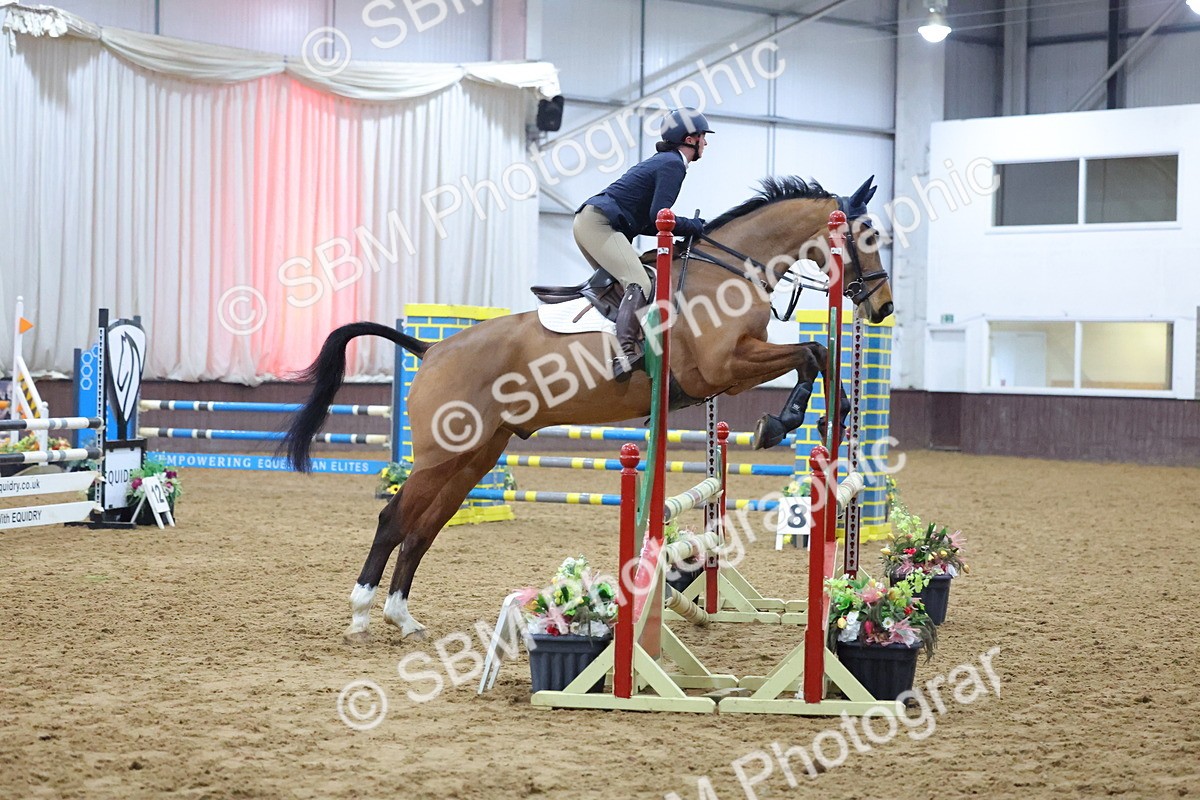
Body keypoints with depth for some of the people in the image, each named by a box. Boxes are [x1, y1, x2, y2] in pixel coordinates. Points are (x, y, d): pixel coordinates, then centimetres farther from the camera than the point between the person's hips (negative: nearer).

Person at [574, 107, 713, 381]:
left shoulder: (664, 161, 25)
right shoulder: (674, 164, -7)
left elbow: (645, 221, 22)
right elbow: (658, 216, -18)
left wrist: (688, 229, 15)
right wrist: (696, 226, -5)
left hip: (588, 222, 11)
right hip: (598, 223, -11)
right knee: (639, 284, -23)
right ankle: (626, 351, -39)